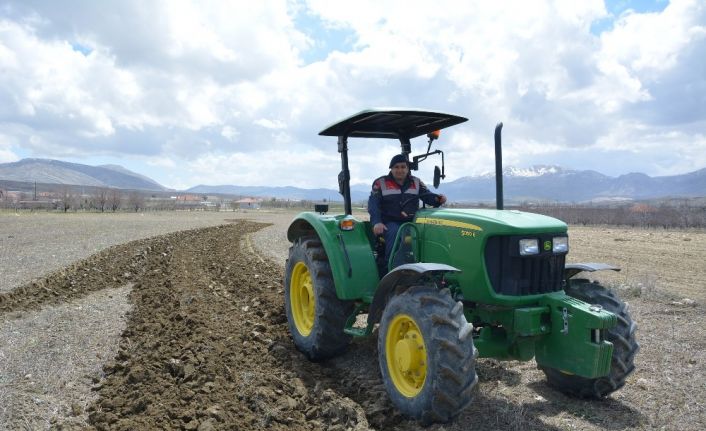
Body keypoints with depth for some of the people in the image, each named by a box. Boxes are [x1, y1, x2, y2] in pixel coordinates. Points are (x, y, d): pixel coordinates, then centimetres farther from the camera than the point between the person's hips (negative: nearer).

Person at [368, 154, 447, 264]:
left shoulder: (416, 182, 17)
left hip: (412, 222, 3)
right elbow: (373, 204, -3)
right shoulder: (381, 183, 6)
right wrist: (376, 222, -19)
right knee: (394, 233, -35)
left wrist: (438, 199, -17)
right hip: (390, 223, -3)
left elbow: (428, 196, 7)